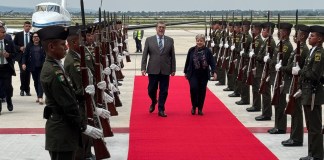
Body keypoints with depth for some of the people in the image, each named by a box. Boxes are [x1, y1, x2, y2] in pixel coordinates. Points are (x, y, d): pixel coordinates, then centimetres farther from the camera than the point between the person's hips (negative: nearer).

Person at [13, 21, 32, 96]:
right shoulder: (18, 34, 4)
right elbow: (14, 45, 6)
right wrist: (20, 48, -11)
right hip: (21, 56, -1)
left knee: (28, 73, 4)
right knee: (23, 72, -9)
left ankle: (27, 90, 13)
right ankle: (22, 89, 5)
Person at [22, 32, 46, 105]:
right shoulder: (29, 46, 8)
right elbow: (25, 55, 6)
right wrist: (23, 63, -9)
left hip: (41, 66, -3)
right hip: (33, 67, 3)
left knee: (40, 81, -10)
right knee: (35, 82, 10)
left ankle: (40, 97, -15)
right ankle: (38, 96, 21)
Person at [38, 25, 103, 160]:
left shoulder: (52, 66, 10)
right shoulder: (54, 72, -21)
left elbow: (68, 97, 14)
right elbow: (67, 105, -21)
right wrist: (84, 127, -15)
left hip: (61, 128, 10)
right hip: (61, 132, -10)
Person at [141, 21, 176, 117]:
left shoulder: (170, 40, 5)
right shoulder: (149, 40, 3)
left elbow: (172, 56, 6)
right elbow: (144, 55, 1)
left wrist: (173, 69, 3)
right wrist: (143, 68, -7)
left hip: (165, 70, 1)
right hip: (153, 70, 0)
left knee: (164, 91, 3)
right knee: (151, 90, 6)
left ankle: (161, 110, 14)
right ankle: (153, 102, 35)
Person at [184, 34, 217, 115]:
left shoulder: (207, 51, -2)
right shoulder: (191, 50, 1)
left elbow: (212, 62, -5)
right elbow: (187, 62, 8)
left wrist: (214, 72, -16)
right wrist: (185, 72, 12)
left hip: (204, 75, 0)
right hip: (193, 74, 0)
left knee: (202, 91, 4)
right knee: (193, 88, -16)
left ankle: (200, 109, 18)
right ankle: (194, 106, 6)